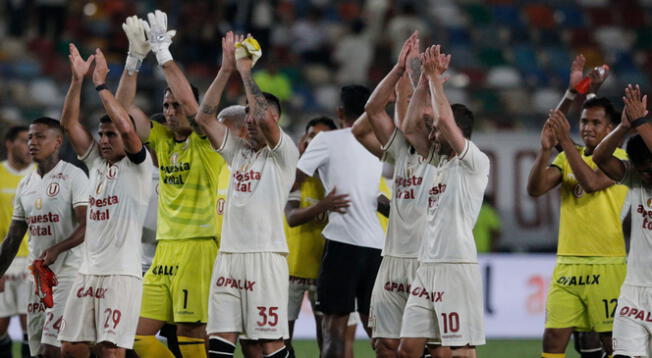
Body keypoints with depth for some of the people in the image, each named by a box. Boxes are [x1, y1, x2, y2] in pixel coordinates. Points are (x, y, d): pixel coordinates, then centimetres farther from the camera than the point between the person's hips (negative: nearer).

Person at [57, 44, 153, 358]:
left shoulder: (138, 166, -2)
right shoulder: (96, 162, 16)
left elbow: (127, 128, -20)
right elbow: (69, 123, 11)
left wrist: (100, 85, -14)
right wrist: (77, 79, 1)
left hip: (122, 273, -7)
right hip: (88, 271, 7)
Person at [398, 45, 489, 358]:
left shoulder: (475, 163, -5)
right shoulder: (438, 162, 19)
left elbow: (444, 119, -16)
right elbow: (410, 129, 17)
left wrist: (436, 77, -7)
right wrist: (423, 81, 12)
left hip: (457, 267, -8)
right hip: (427, 265, 8)